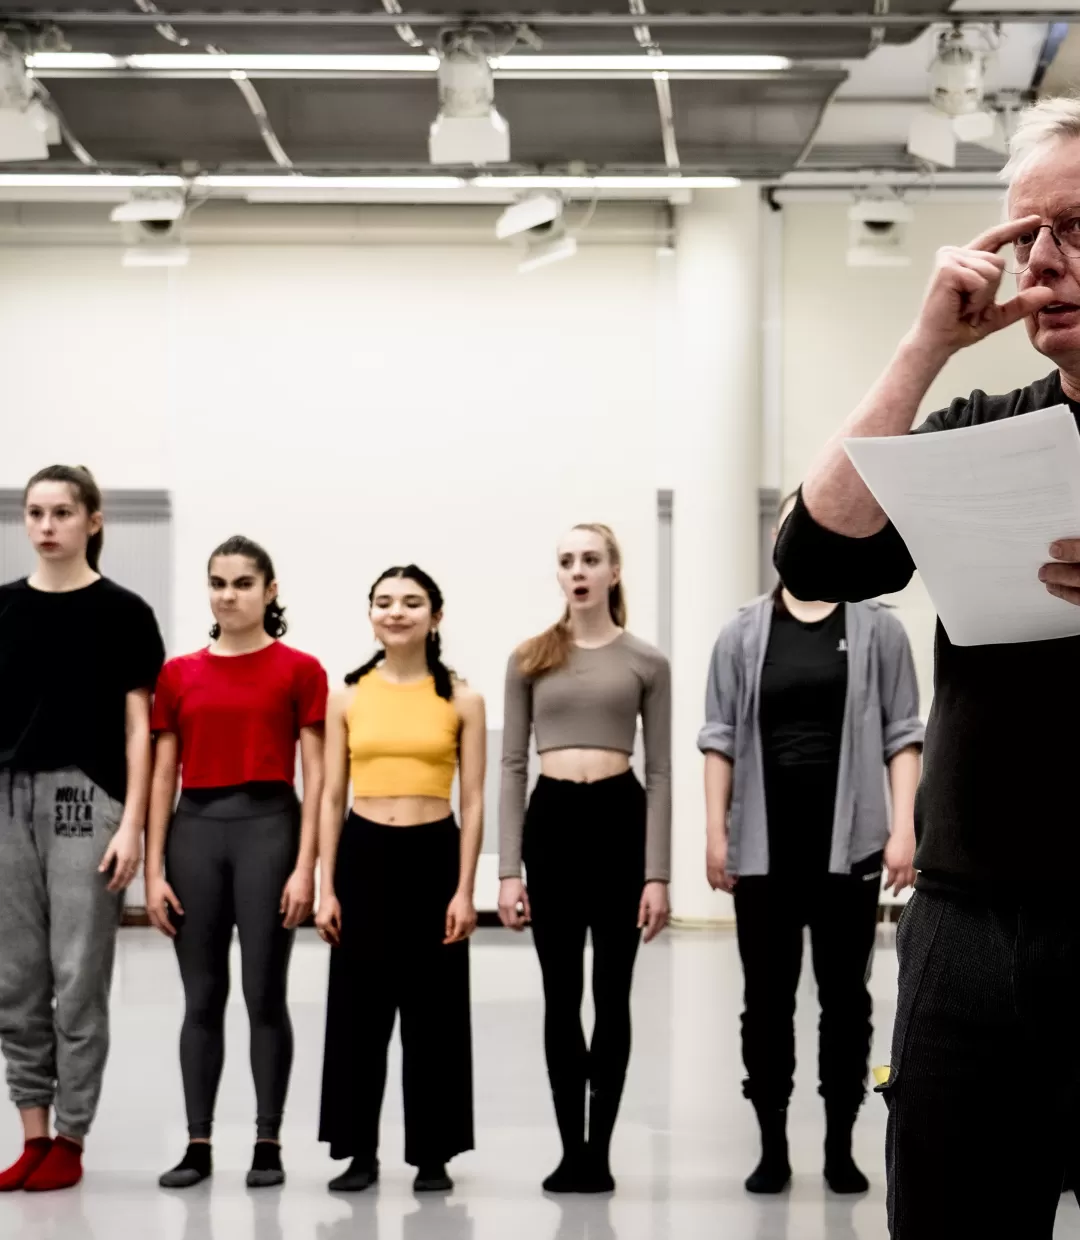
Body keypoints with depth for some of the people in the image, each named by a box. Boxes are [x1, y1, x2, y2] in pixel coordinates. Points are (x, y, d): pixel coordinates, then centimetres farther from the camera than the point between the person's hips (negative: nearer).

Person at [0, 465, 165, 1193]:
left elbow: (139, 728, -3)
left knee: (78, 981, 0)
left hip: (85, 801, -4)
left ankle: (69, 1143, 9)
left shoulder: (122, 613, -2)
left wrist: (132, 825, -11)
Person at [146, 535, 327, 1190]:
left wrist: (305, 866, -9)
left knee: (265, 994, 0)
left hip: (267, 826, -3)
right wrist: (154, 870, 2)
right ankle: (198, 1144, 11)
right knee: (203, 997, 6)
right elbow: (163, 776, 8)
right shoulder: (179, 674, 9)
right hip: (196, 830, 3)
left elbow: (314, 774, -2)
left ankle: (268, 1145, 9)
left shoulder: (299, 671, 1)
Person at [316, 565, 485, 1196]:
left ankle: (433, 1154, 14)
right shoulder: (348, 697, 5)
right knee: (358, 1006, 6)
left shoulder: (461, 700, 1)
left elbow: (473, 802, 0)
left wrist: (465, 889, -7)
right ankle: (360, 1151, 17)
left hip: (433, 857, -1)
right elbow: (331, 798, 6)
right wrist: (326, 887, 0)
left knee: (433, 1009, 4)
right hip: (364, 857, 2)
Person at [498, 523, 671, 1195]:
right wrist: (509, 870, -2)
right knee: (561, 997, 4)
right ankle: (572, 1151, 13)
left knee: (611, 994, 4)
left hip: (621, 819, -1)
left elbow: (661, 772, 0)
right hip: (552, 821, 1)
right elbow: (513, 766, 5)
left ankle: (600, 1150, 12)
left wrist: (658, 874, -7)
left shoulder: (647, 662, 3)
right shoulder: (530, 659, 7)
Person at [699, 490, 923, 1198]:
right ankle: (773, 1146, 14)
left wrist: (903, 829, -8)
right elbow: (721, 737, 5)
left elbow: (902, 735, 1)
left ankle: (841, 1146, 13)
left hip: (847, 841, -1)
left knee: (845, 995, 5)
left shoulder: (877, 629, 3)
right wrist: (716, 831, -1)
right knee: (768, 998, 5)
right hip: (764, 843, 1)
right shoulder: (744, 634, 6)